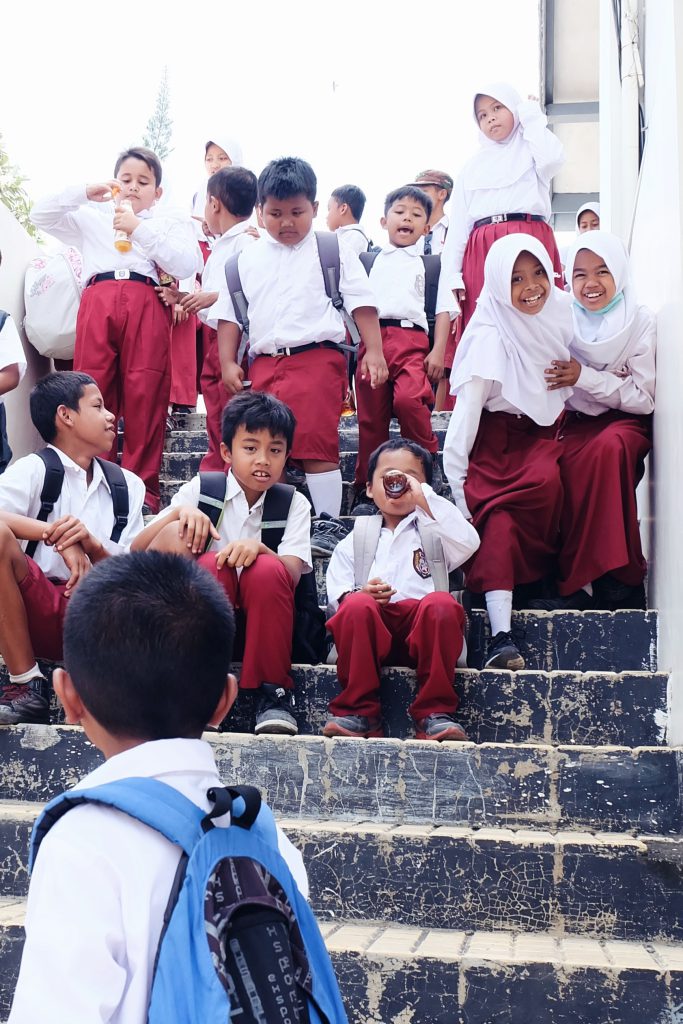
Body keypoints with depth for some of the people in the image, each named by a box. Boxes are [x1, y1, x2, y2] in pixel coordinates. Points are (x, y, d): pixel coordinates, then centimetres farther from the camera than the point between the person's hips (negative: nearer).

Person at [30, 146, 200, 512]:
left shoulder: (169, 224, 21)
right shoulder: (92, 219, 28)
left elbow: (186, 265, 3)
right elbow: (41, 215, 20)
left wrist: (140, 229, -2)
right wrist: (84, 193, 9)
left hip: (147, 308, -2)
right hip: (97, 303, 2)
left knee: (145, 398, -9)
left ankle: (143, 491, -6)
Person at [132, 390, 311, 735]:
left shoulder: (294, 503, 4)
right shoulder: (201, 490, 2)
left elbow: (292, 574, -14)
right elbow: (136, 551, -6)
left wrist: (258, 547, -34)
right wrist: (179, 512, -23)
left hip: (263, 619, 1)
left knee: (267, 569, -31)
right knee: (211, 564, -30)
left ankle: (273, 692, -17)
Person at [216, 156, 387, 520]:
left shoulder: (332, 251, 7)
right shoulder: (247, 259, 15)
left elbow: (361, 302, 3)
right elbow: (230, 313, 17)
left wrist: (373, 350, -5)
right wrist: (228, 362, 8)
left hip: (316, 357, -4)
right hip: (263, 364, 4)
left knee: (317, 446, -9)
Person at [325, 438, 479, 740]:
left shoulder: (433, 531, 27)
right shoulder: (353, 543, 28)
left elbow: (468, 543, 3)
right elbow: (336, 595, 13)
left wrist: (426, 499, 2)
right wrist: (360, 594, -10)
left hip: (422, 632, 0)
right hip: (371, 629, 0)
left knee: (442, 603, -32)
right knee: (357, 605, -33)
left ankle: (434, 713, -28)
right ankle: (359, 711, -24)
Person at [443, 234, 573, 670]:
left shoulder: (562, 316, 0)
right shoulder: (490, 337, -14)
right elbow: (467, 406, -18)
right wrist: (454, 472, -24)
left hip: (546, 433, 4)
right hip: (498, 439, -4)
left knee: (547, 481, -32)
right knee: (500, 515, -28)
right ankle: (502, 634, -36)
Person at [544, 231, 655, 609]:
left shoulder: (641, 322, -7)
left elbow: (645, 398, -11)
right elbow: (552, 392, 6)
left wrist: (584, 376, -21)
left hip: (627, 422, -2)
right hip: (577, 422, 2)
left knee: (609, 447, -37)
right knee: (569, 461, -34)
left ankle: (618, 575, -30)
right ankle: (579, 577, -26)